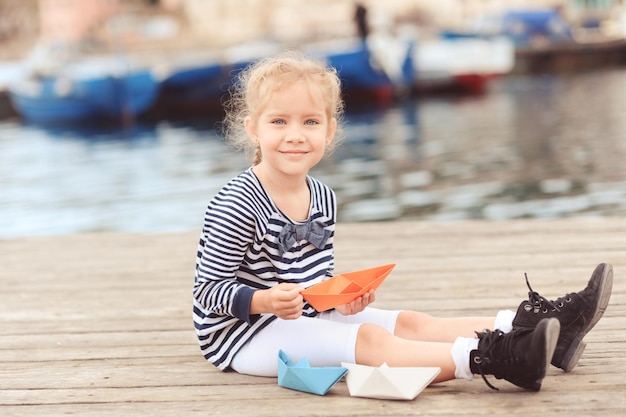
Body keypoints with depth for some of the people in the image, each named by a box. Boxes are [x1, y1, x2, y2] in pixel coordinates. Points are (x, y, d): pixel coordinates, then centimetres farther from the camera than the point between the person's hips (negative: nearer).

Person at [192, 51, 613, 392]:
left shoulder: (322, 197, 9)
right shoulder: (236, 207, -18)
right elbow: (208, 291, -17)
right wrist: (266, 300, -32)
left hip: (310, 318, 8)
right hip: (248, 335, -8)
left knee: (409, 322, -4)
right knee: (369, 338, -25)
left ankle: (528, 328, -12)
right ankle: (487, 358, -40)